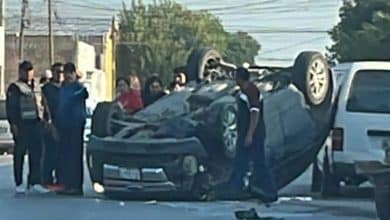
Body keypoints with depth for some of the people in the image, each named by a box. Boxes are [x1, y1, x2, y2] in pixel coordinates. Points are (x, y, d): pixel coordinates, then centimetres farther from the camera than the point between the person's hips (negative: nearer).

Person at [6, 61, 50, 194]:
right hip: (21, 125, -7)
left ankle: (34, 183, 6)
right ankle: (19, 184, 0)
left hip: (33, 124, 7)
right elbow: (10, 108, -8)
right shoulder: (14, 88, -3)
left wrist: (38, 120, 16)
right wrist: (13, 124, -17)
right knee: (19, 154, -3)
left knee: (36, 153, 3)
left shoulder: (30, 88, 19)